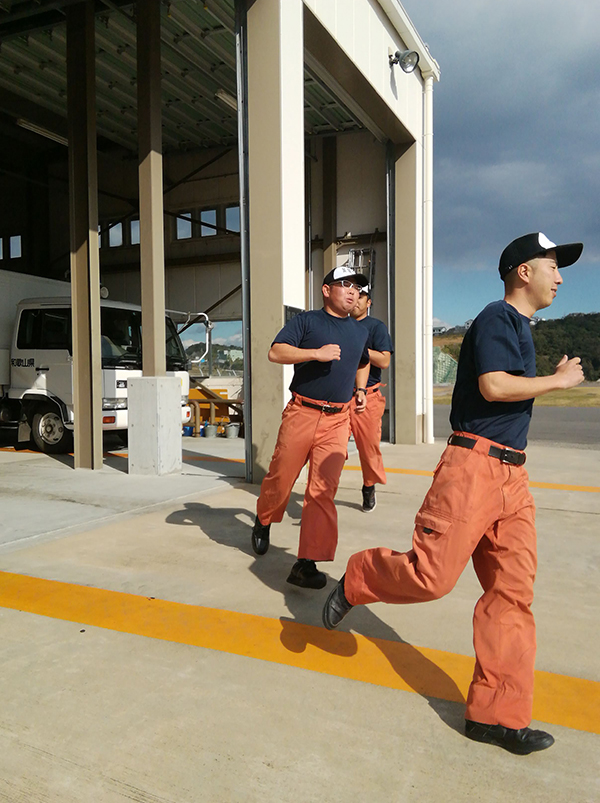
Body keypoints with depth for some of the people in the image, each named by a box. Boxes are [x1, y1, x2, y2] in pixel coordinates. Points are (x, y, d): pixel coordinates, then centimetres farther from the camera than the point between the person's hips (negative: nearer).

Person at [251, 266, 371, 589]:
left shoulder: (360, 331, 18)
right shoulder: (307, 320, 1)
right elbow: (275, 352, -11)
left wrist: (360, 389, 20)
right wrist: (316, 353, -21)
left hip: (337, 420, 3)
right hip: (301, 413, -3)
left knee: (323, 491, -5)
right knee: (280, 478, 5)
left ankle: (306, 564, -1)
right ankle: (263, 521, 38)